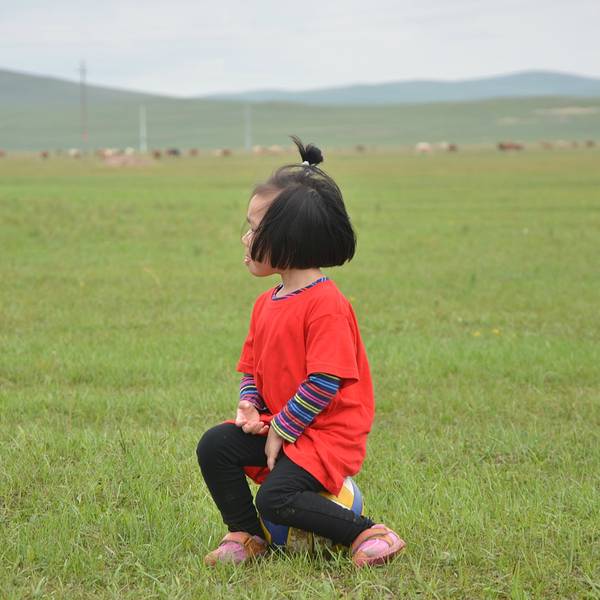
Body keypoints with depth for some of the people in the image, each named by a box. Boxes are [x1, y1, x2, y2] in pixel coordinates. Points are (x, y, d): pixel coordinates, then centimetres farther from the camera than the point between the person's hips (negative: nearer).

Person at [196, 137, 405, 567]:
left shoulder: (325, 304, -19)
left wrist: (282, 429, -17)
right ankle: (246, 536, 4)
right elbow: (251, 367, 18)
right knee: (214, 446, -8)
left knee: (276, 498, -25)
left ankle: (369, 534, -11)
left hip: (327, 433, -8)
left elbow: (326, 380, -24)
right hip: (278, 424, 9)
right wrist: (250, 405, -4)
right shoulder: (266, 304, 10)